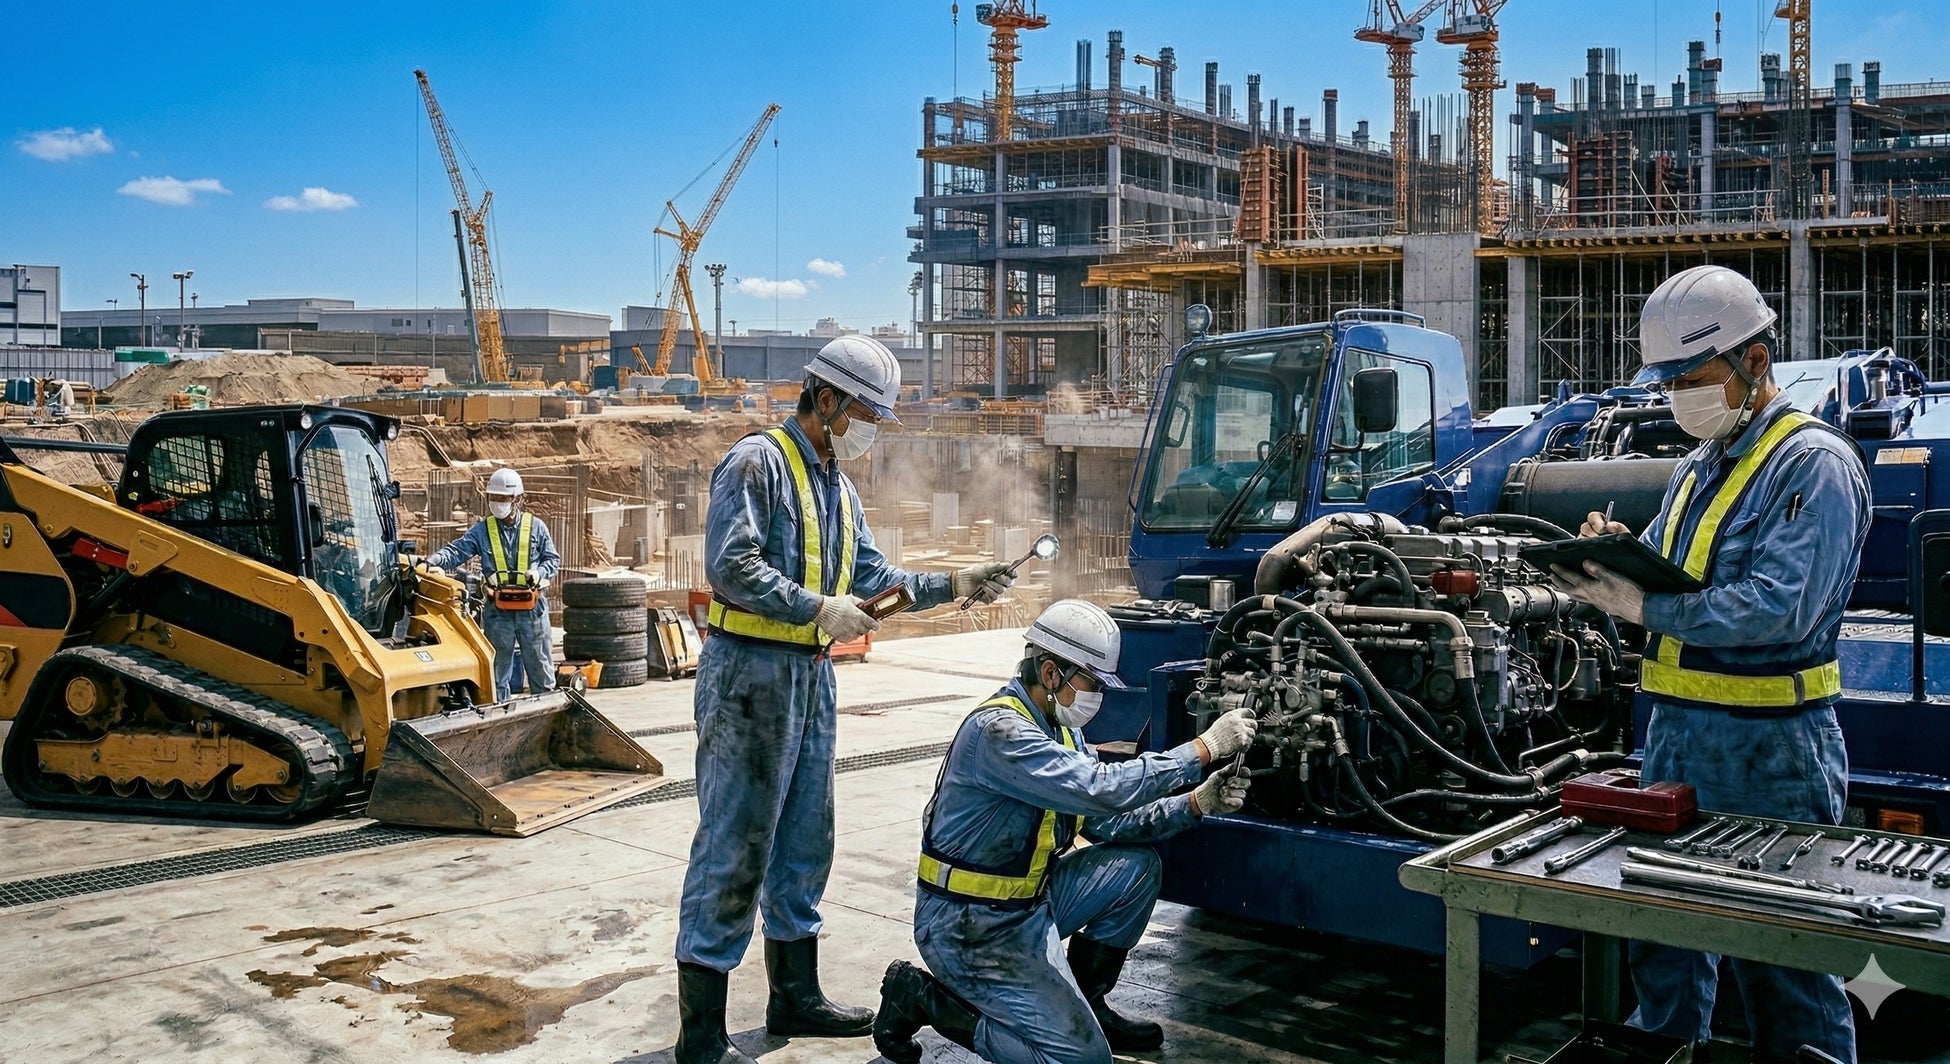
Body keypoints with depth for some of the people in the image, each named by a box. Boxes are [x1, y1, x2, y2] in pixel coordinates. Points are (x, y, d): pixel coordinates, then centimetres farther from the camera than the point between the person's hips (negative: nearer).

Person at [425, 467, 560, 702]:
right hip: (497, 610, 1)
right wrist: (435, 559, -26)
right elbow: (457, 551, -7)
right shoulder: (482, 530, 3)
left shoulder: (535, 526, 2)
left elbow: (553, 558, 7)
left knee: (540, 665, 8)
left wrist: (539, 572, -12)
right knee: (498, 667, 8)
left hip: (532, 607, -1)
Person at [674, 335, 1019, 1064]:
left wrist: (952, 585, 6)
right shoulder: (758, 462, -11)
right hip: (751, 672, -9)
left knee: (804, 841, 16)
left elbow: (872, 579, 17)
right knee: (734, 848, -7)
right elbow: (732, 568, -21)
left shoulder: (840, 489, 17)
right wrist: (821, 610, -20)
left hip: (811, 676, 9)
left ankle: (795, 997, 30)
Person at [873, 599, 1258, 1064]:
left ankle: (1084, 1002, 18)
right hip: (970, 925, -10)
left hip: (1029, 899, 10)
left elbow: (1104, 821, 7)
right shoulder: (998, 729, -25)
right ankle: (919, 996, -1)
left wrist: (1195, 803, -6)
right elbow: (1100, 790, -34)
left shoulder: (1060, 728, 7)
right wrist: (1204, 748, -28)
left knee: (1136, 867, 4)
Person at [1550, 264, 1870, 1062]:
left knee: (1784, 967, 2)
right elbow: (1663, 580, 16)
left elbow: (1780, 606, -24)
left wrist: (1647, 609, -23)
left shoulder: (1815, 465, -12)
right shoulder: (1698, 468, 16)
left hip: (1768, 752, -8)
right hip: (1675, 729, 8)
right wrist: (1616, 561, -6)